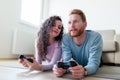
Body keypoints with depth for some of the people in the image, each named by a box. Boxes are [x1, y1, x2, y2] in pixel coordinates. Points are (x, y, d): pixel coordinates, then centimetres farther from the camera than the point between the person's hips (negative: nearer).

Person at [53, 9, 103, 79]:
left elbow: (94, 63, -26)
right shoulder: (65, 38, -12)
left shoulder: (96, 37, -19)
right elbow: (67, 61, -17)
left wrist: (84, 71, -47)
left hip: (93, 74, -1)